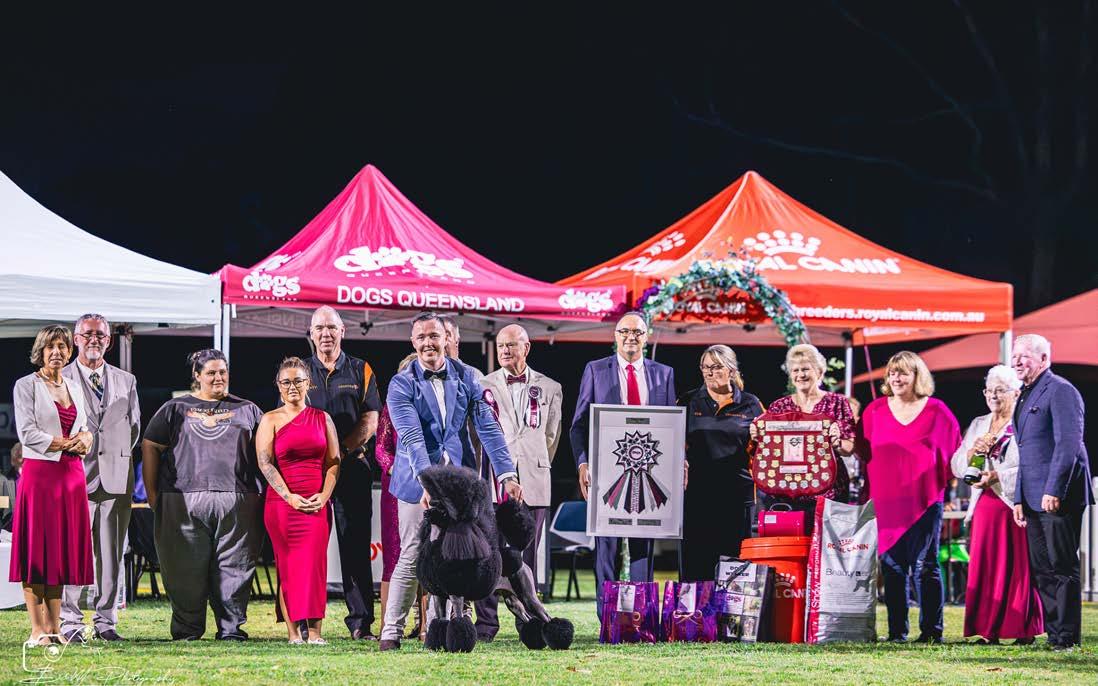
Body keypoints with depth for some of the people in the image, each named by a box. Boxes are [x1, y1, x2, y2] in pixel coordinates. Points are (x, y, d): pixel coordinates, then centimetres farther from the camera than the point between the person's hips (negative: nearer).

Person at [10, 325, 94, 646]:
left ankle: (53, 626, 9)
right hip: (39, 472, -6)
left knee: (62, 549, 6)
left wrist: (84, 439, -4)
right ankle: (37, 630, -6)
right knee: (36, 550, -6)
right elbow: (27, 433, -10)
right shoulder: (26, 386, -1)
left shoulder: (74, 388, 17)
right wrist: (67, 444, -10)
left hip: (71, 475, 6)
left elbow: (86, 430, 19)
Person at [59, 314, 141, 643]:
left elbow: (134, 427, 18)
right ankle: (70, 622, 0)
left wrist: (117, 455, 7)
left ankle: (105, 620, 9)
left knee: (111, 554, 4)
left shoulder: (126, 381, 16)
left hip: (116, 477, 3)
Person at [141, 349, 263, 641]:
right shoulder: (175, 409, 14)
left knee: (233, 566, -2)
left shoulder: (246, 410, 18)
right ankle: (187, 628, 5)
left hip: (236, 502, 1)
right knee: (186, 568, -2)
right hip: (184, 503, -1)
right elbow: (150, 448, 11)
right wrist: (152, 493, 2)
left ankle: (231, 627, 2)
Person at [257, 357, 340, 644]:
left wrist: (324, 495, -5)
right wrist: (289, 497, -13)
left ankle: (315, 629, -9)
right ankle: (293, 630, -2)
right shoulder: (270, 420, 5)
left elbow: (333, 461, 10)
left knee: (315, 561, -7)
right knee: (287, 563, -1)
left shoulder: (322, 418, 12)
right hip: (282, 500, -1)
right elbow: (265, 463, -3)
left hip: (317, 502, 1)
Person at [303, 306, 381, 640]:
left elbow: (370, 419, 3)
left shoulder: (360, 371, 11)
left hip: (353, 465, -1)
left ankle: (360, 622, -4)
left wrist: (342, 449, -10)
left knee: (356, 546, -3)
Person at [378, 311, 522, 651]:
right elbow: (411, 437, -18)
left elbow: (487, 426, -1)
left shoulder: (465, 377, 3)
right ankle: (392, 632, 4)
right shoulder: (401, 385, -6)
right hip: (417, 483, -3)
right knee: (411, 559, -3)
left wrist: (507, 474, -11)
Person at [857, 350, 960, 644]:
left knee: (925, 566, 0)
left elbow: (954, 449, 9)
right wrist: (872, 487, 2)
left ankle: (932, 630, 3)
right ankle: (896, 631, 5)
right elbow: (863, 450, 12)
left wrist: (941, 481, 4)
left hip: (925, 499, -2)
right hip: (887, 500, 2)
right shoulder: (875, 410, 8)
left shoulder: (936, 410, 3)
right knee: (892, 567, 2)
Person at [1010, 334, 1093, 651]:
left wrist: (1053, 490, -23)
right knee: (1041, 568, 9)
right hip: (1035, 499, 9)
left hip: (1058, 497, -9)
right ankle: (1054, 633, 13)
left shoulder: (1061, 391, -10)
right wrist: (1019, 498, 19)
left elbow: (1068, 443, -18)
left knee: (1062, 566, -5)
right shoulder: (1026, 396, 19)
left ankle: (1067, 637, -2)